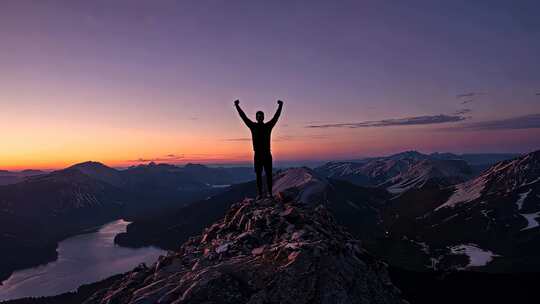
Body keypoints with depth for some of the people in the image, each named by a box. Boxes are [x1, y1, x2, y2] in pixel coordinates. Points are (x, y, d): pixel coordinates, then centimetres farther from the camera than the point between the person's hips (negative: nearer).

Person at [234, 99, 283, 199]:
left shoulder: (268, 126, 8)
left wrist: (280, 106, -1)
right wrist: (237, 106, 0)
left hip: (267, 154, 0)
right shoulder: (253, 126, 7)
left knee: (268, 174, -1)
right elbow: (243, 117, 5)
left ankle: (269, 192, 5)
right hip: (257, 155, 0)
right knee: (258, 175, 3)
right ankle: (259, 193, 6)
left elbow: (276, 116, 6)